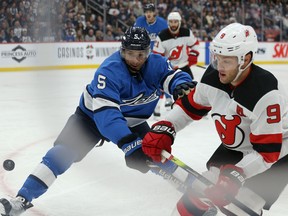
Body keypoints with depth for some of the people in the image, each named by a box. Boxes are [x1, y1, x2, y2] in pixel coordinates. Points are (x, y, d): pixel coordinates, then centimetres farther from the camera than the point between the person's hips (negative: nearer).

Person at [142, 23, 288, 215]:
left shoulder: (266, 94, -33)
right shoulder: (213, 75, -14)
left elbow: (267, 151, -31)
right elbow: (190, 105, 3)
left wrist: (236, 174, -42)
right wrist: (165, 128, -11)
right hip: (235, 148, 6)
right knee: (200, 193, 2)